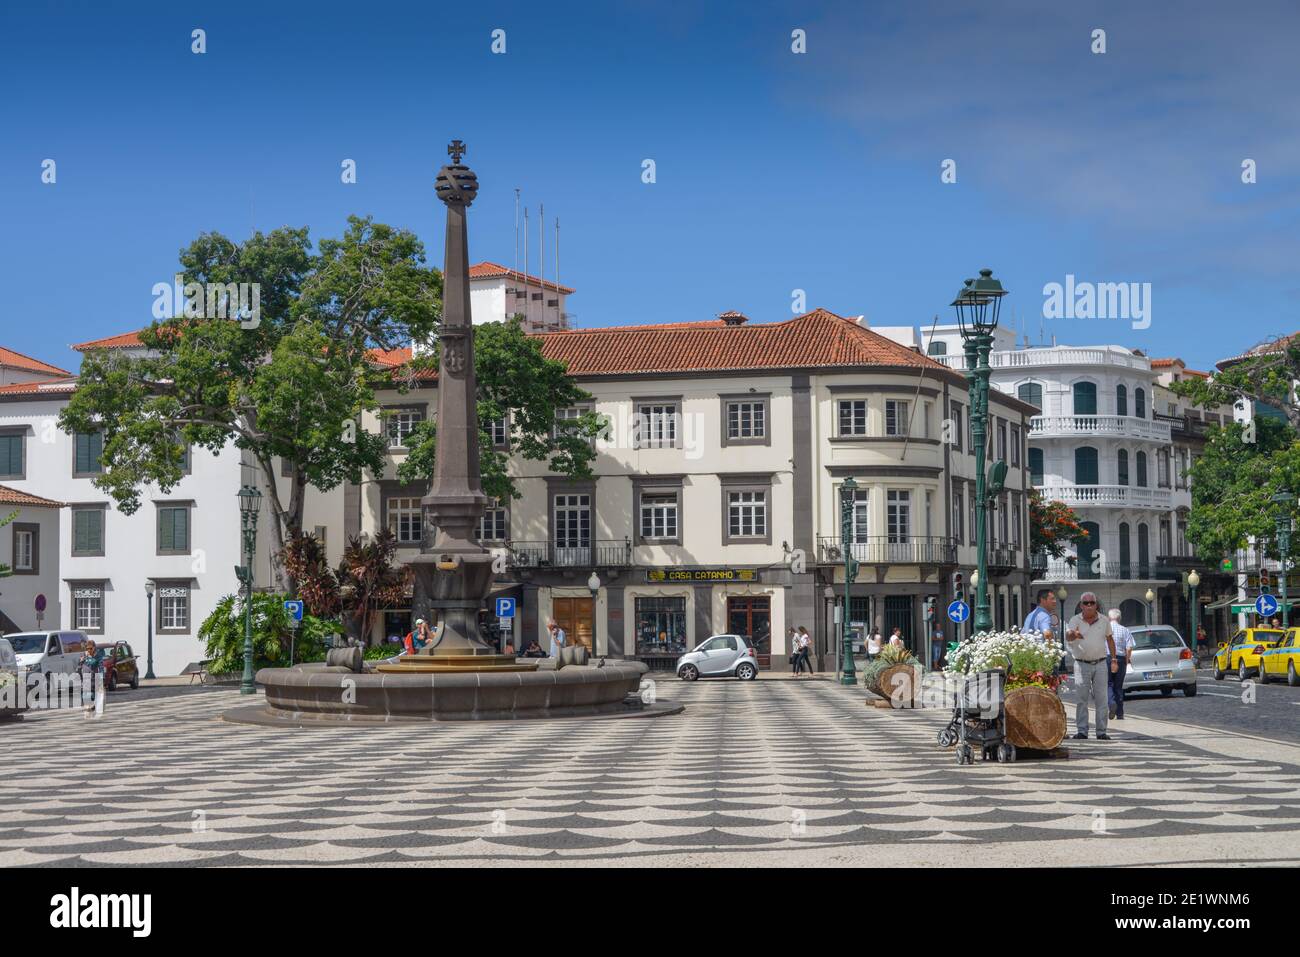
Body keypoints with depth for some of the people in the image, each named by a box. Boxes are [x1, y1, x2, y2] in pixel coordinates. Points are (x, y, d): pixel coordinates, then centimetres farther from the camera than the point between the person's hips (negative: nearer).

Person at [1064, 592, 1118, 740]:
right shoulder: (1075, 621, -4)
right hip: (1082, 664, -2)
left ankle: (1101, 732, 5)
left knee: (1101, 699, 1)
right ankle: (1082, 731, 0)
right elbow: (1068, 636, -22)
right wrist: (1073, 634, -46)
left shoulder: (1104, 620, 6)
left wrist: (1113, 659, 14)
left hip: (1100, 664, 2)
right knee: (1081, 699, -4)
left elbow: (1109, 639, 18)